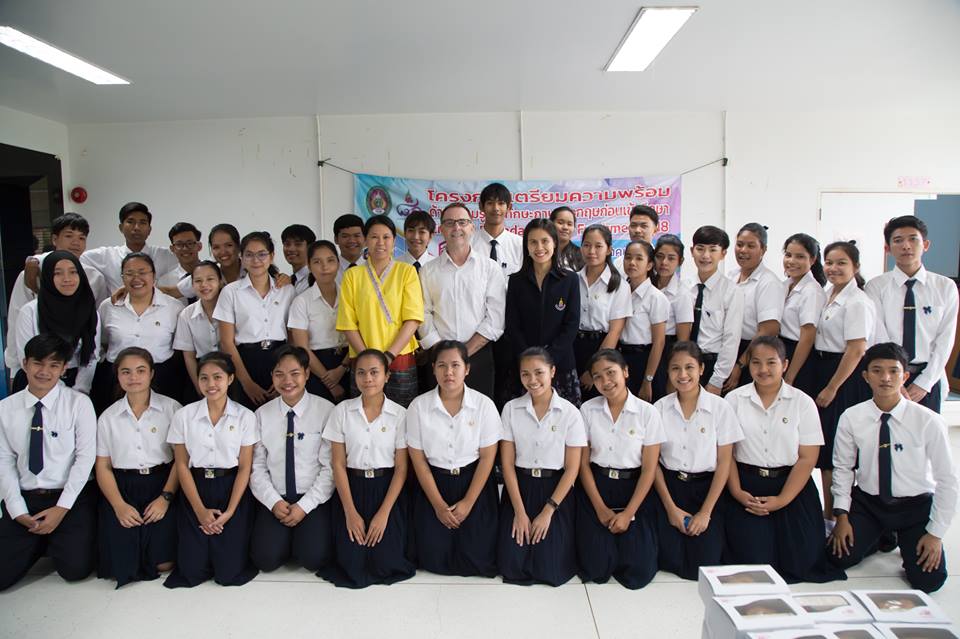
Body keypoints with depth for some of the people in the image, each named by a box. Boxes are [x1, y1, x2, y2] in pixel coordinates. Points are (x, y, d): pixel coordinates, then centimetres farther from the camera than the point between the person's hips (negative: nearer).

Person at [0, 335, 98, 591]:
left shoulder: (78, 403, -5)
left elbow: (85, 457, -8)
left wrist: (61, 508, -13)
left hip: (71, 497, -3)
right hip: (25, 498, 3)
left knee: (75, 568, -17)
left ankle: (60, 540, 16)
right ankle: (41, 541, 19)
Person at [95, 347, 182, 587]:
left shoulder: (171, 408, -1)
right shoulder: (108, 417, 7)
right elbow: (103, 466, 4)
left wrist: (166, 497, -14)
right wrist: (119, 505, -9)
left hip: (161, 484, -2)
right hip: (121, 488, 2)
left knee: (163, 563, -11)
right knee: (121, 568, -8)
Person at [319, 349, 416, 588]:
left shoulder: (399, 414, -5)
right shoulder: (342, 411, -3)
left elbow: (401, 467, -4)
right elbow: (338, 464, -3)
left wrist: (384, 513, -13)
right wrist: (350, 512, -9)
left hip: (387, 489, 0)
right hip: (351, 488, 1)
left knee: (384, 562, -11)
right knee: (351, 562, -11)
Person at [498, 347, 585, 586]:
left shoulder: (569, 412, -7)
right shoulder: (511, 409, -3)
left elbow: (572, 468, -6)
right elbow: (507, 462, -3)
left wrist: (548, 512, -11)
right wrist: (520, 511, -9)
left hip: (555, 490, -1)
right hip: (519, 487, 1)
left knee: (549, 567, -10)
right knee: (511, 565, -9)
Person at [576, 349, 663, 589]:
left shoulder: (647, 413, -8)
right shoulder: (588, 410, -4)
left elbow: (649, 469, -6)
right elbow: (583, 463, -1)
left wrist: (628, 513, -12)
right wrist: (601, 508, -7)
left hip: (634, 490, 0)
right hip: (595, 489, 1)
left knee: (637, 573, -9)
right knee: (596, 570, -8)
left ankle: (625, 539, 23)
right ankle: (606, 540, 25)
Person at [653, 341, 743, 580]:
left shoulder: (720, 408, -7)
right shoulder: (660, 408, -3)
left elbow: (724, 463, -5)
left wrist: (706, 512, -9)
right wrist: (671, 508, -6)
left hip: (706, 488, -1)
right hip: (669, 488, 1)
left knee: (702, 565, -9)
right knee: (671, 562, -10)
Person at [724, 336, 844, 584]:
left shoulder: (803, 403, 0)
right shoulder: (734, 399, 1)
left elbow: (808, 458, -3)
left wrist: (782, 500, -12)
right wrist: (737, 493, -13)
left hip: (791, 486, 1)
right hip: (747, 485, -1)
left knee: (800, 559, -7)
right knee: (753, 558, -11)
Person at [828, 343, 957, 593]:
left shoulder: (929, 421, -16)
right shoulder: (851, 418, -11)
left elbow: (947, 479, -9)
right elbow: (842, 468, -1)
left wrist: (936, 533, -8)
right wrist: (842, 516, -6)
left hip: (915, 506, -1)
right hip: (867, 503, 2)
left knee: (928, 579, -15)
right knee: (839, 557, -13)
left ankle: (907, 543, 19)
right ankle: (881, 537, 17)